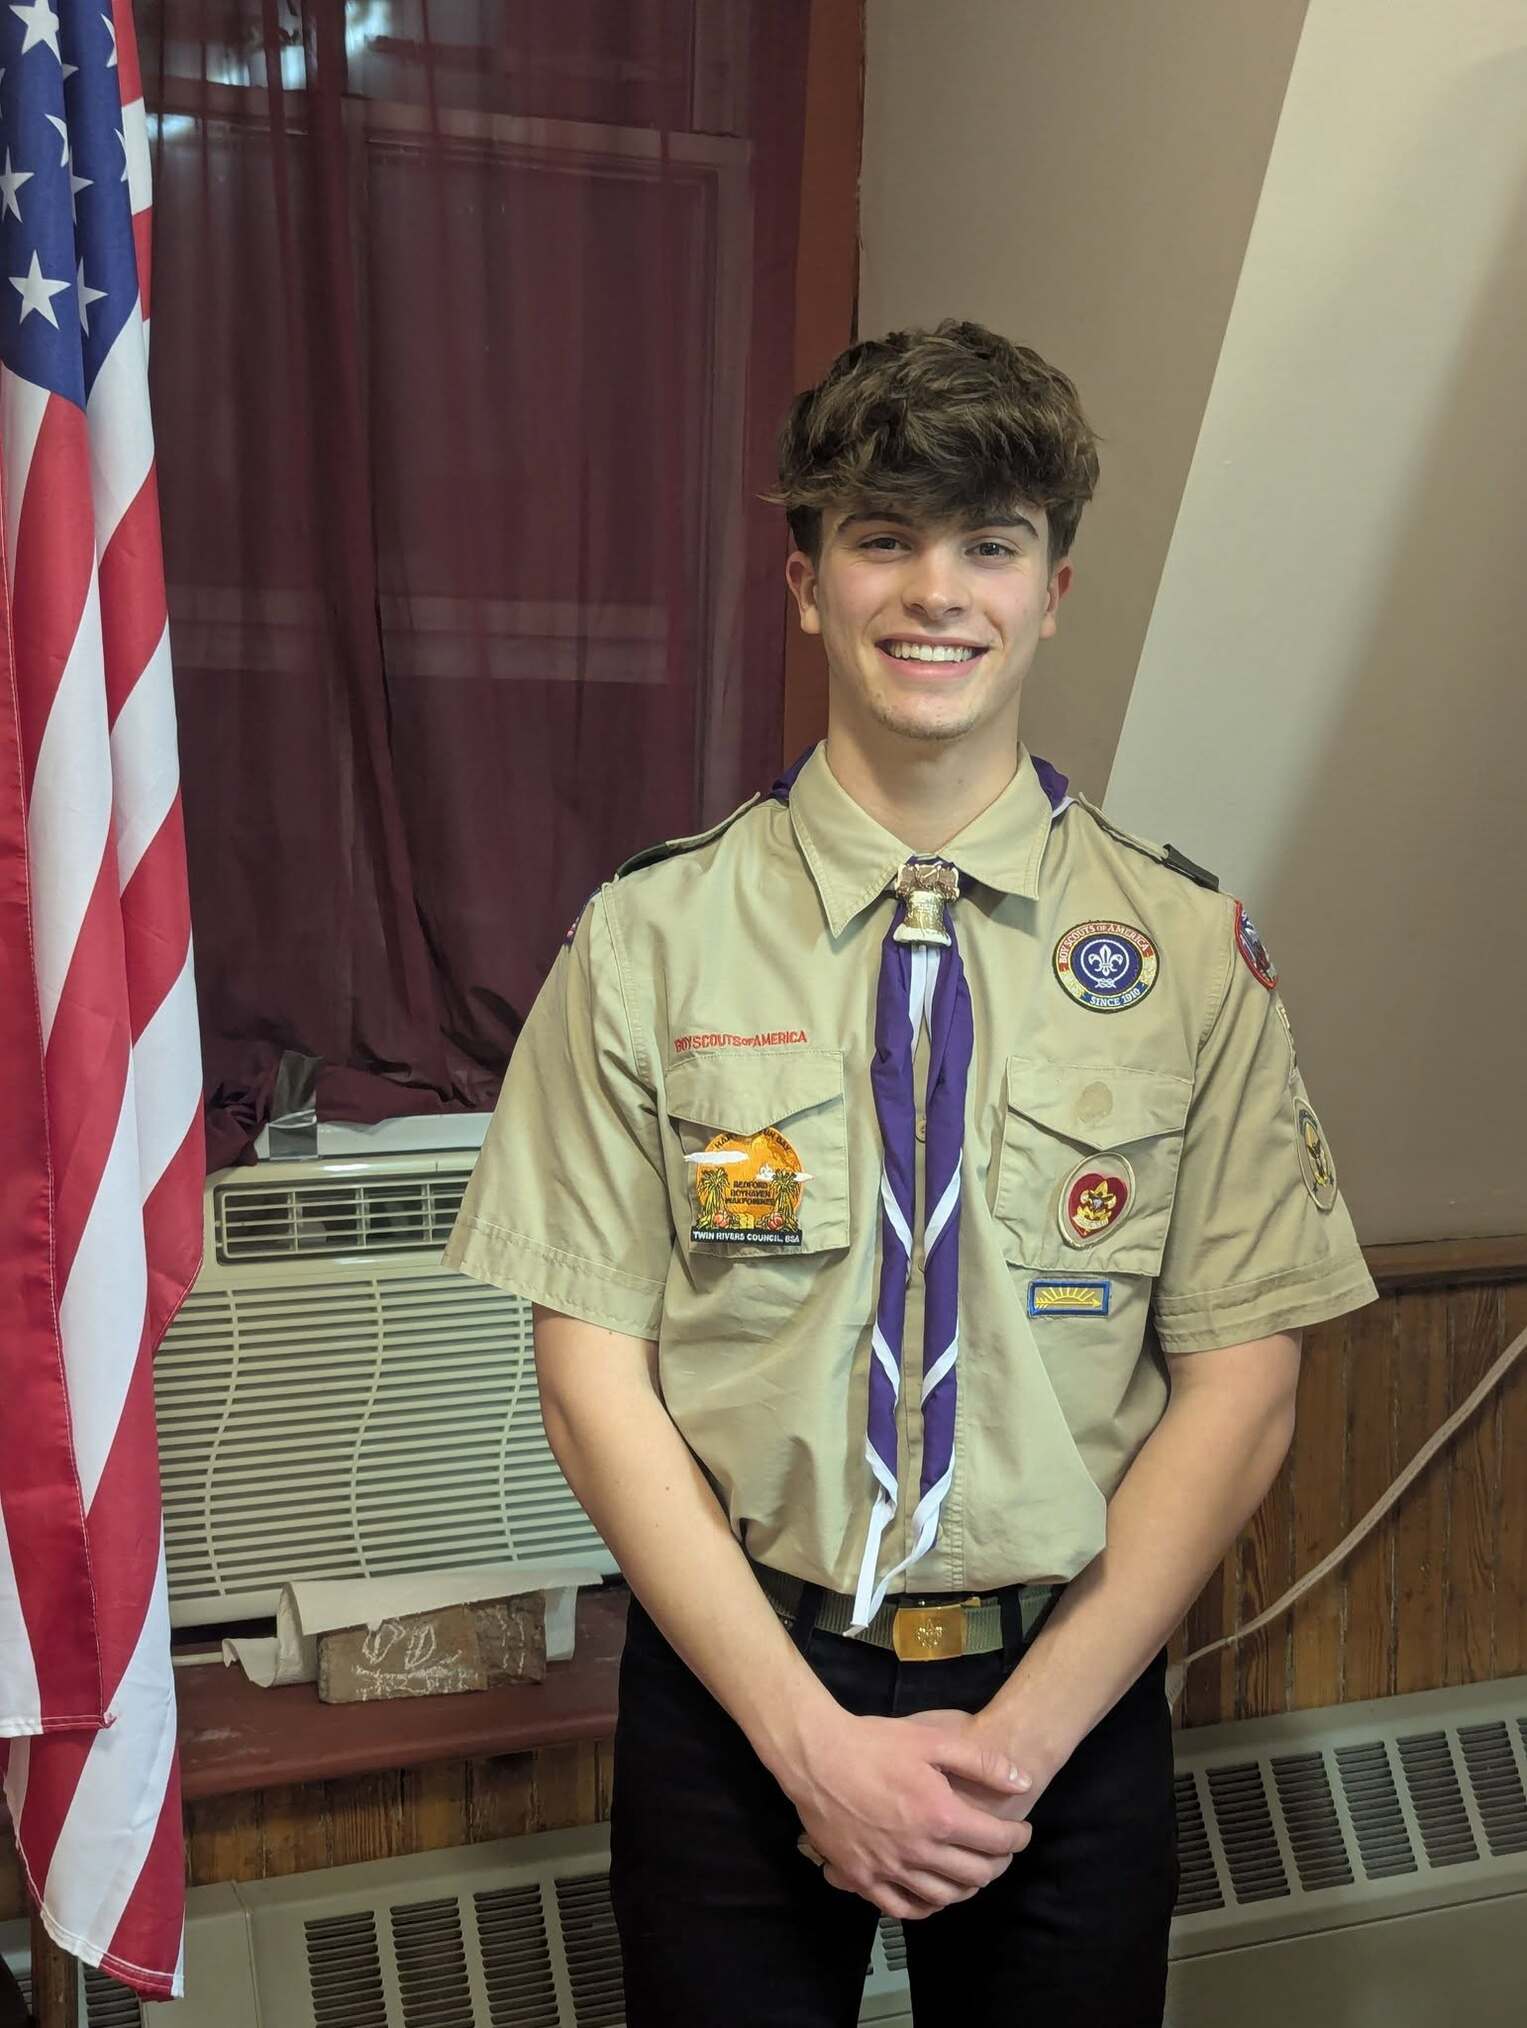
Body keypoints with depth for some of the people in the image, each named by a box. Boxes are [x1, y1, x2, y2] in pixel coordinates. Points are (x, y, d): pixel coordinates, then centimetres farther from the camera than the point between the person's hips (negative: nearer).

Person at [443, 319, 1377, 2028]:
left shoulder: (1191, 952, -4)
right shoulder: (649, 940, -6)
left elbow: (1241, 1384, -4)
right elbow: (591, 1367, -7)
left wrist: (1027, 1729, -11)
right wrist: (810, 1734, -12)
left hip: (1072, 1701, 1)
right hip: (735, 1687, 0)